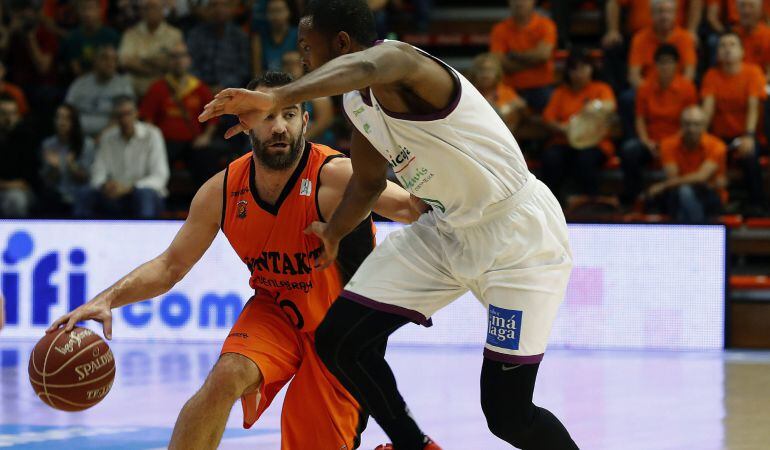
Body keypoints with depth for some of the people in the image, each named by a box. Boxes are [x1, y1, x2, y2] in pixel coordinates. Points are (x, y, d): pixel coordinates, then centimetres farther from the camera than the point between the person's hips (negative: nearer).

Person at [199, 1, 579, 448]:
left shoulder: (398, 60, -24)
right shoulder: (359, 102, 4)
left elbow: (362, 67, -50)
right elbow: (368, 182, 23)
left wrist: (275, 98, -63)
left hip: (518, 235, -9)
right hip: (447, 229, 9)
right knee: (339, 340, -1)